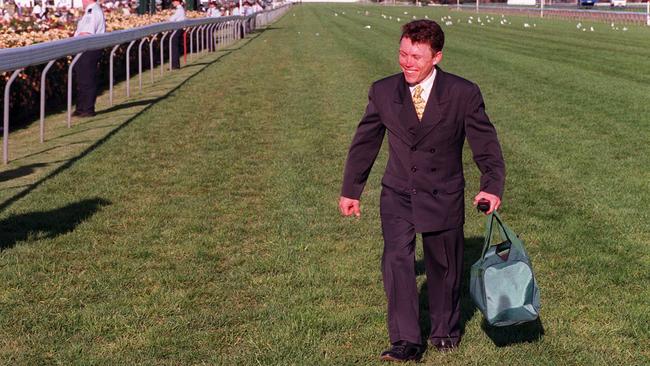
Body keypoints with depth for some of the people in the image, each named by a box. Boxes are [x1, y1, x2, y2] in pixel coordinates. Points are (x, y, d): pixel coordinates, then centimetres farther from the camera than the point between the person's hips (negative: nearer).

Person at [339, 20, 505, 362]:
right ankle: (406, 342, -10)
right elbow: (364, 142, 7)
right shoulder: (382, 92, -5)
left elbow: (485, 143, -6)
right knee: (396, 260, -15)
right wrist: (350, 190, 12)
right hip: (397, 195, 1)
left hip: (443, 196, -1)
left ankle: (445, 330, 36)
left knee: (444, 266, 12)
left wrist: (492, 186, -21)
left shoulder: (463, 93, -12)